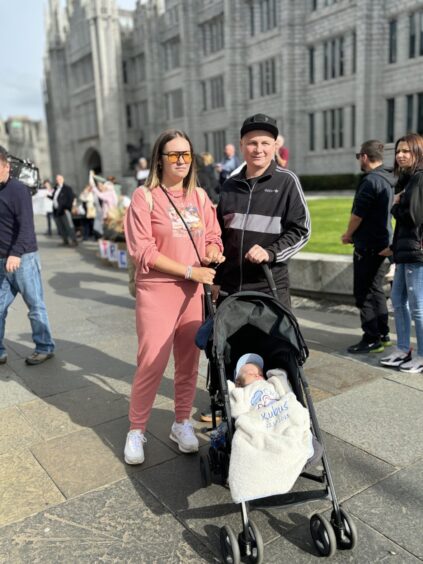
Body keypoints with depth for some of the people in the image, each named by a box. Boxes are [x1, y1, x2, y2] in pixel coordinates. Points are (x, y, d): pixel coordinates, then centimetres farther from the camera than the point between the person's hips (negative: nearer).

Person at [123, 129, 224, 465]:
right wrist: (190, 271, -15)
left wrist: (212, 254, -9)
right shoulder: (145, 196, -5)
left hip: (194, 291, 5)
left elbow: (213, 237, 15)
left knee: (189, 361, 11)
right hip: (157, 291, -4)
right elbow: (143, 251, -12)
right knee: (152, 363, -2)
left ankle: (182, 423, 28)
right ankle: (137, 430, 17)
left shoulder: (200, 196, 10)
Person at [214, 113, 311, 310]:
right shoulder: (230, 185, 9)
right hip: (230, 286, 4)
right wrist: (216, 279, 13)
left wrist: (270, 252, -20)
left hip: (271, 287, -4)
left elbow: (300, 230, -4)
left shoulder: (286, 181, -2)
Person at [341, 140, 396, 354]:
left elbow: (358, 214, -17)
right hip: (384, 244, 9)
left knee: (364, 294, -2)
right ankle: (383, 334, 24)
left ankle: (372, 340, 3)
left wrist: (348, 235, 0)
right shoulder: (388, 179, 11)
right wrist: (355, 234, 14)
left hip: (368, 246, -9)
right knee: (376, 291, 17)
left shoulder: (370, 180, -17)